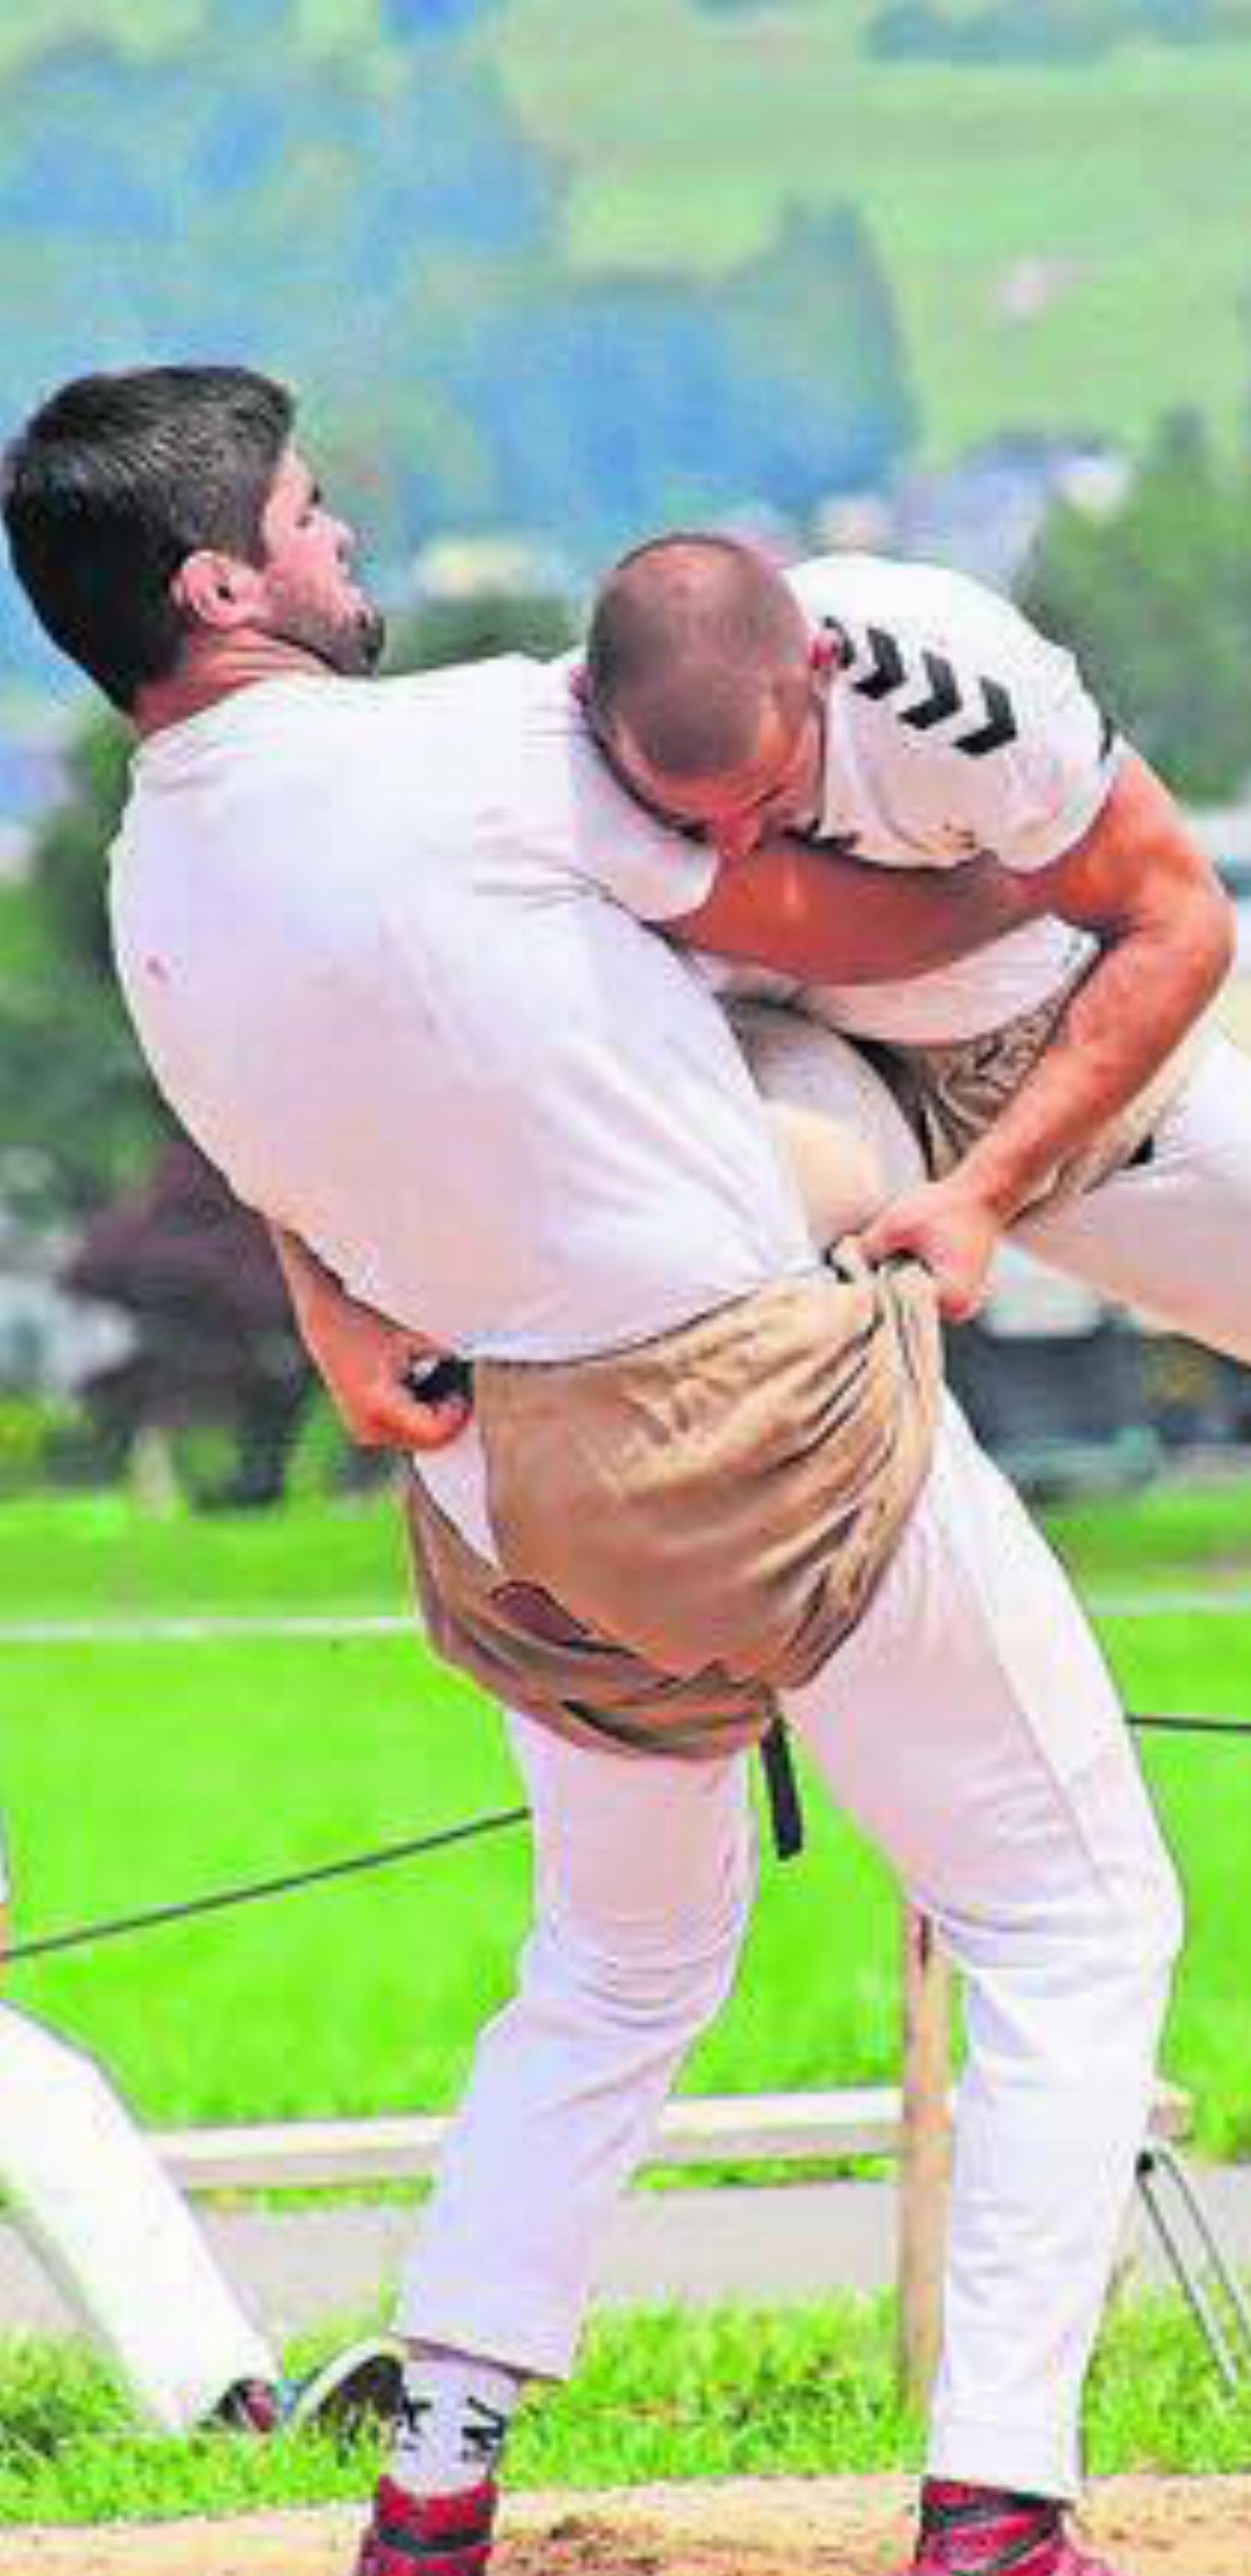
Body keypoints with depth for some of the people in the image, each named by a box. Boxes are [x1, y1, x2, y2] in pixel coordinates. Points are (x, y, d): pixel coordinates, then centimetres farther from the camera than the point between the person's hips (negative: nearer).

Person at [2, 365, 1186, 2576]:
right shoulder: (484, 743, -19)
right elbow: (829, 924, -4)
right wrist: (1051, 877, 14)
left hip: (514, 1497, 7)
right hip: (774, 1415, -7)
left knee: (621, 1972, 27)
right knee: (1074, 1922, 7)